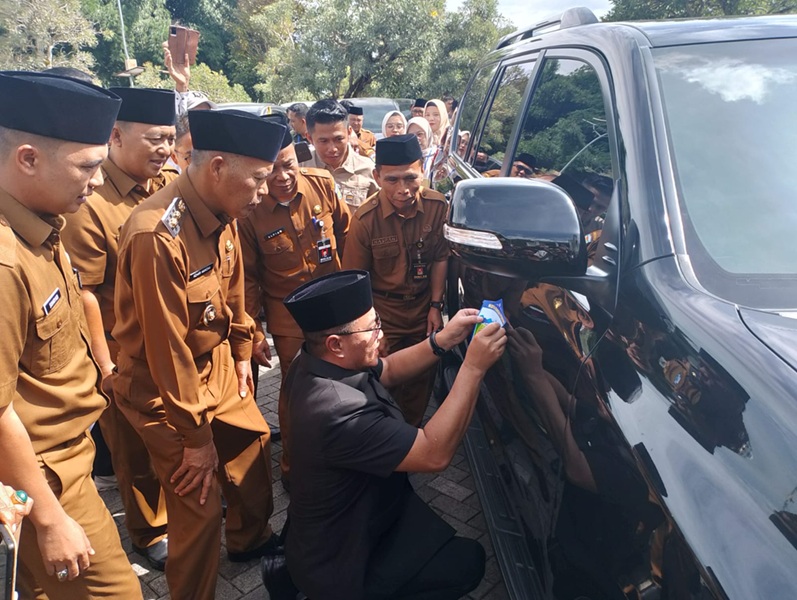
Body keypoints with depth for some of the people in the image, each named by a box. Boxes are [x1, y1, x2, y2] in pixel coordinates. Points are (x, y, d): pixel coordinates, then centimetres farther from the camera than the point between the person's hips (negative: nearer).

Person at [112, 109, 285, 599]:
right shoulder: (157, 235, -32)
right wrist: (196, 436, -18)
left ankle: (251, 539, 47)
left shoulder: (222, 214, -6)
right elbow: (167, 349, -27)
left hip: (218, 364, 8)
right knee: (200, 506, 0)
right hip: (165, 389, -8)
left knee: (254, 445, 21)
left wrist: (242, 354, 15)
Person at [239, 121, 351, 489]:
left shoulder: (322, 184, -9)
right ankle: (293, 467, 32)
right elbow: (248, 278, -5)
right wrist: (253, 331, -4)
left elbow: (345, 232, 6)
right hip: (288, 318, -2)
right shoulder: (248, 211, -13)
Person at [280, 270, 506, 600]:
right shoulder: (338, 412, -39)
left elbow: (388, 371, 5)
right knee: (467, 560, 2)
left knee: (443, 543, 21)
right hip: (336, 563, -8)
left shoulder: (315, 361, -11)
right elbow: (435, 453, -34)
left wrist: (444, 340, -9)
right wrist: (473, 367, -31)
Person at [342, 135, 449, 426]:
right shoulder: (365, 219, -21)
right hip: (383, 315, -3)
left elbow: (440, 258, 1)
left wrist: (435, 305, 0)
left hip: (424, 310, 3)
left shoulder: (437, 205, -12)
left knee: (422, 382, 16)